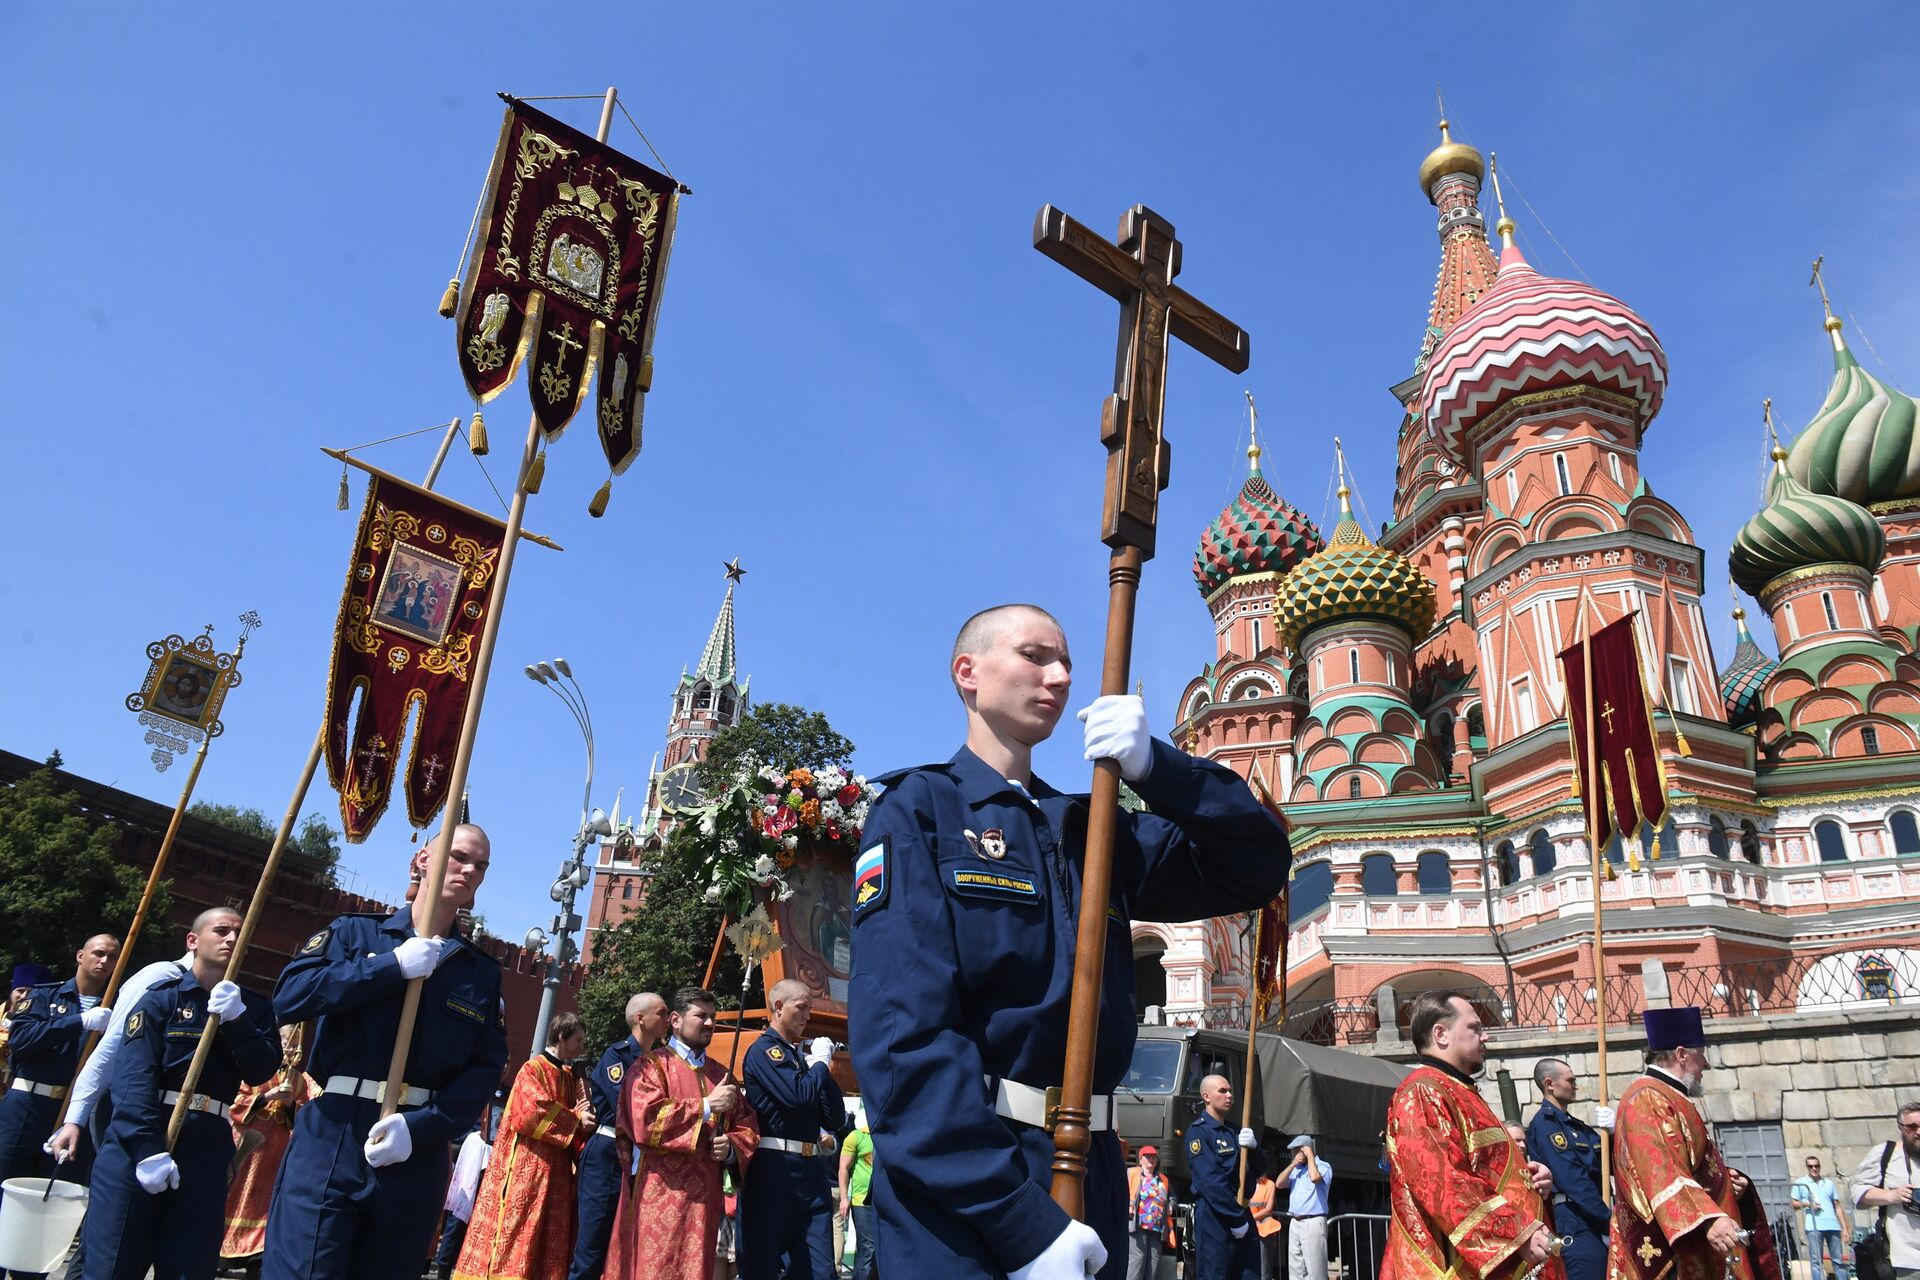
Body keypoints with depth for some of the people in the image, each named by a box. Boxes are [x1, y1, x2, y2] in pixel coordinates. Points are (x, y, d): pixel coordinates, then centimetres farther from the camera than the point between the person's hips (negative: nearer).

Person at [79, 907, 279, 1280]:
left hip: (208, 1147, 3)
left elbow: (261, 1071, 0)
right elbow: (133, 1075, -10)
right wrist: (148, 1148, -22)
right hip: (140, 1137, -3)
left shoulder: (254, 1008, 13)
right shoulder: (162, 997, 1)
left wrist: (235, 1019, -15)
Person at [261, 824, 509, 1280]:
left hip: (417, 1153, 2)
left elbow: (484, 1070, 2)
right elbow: (290, 995, -9)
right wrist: (393, 966, -13)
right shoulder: (355, 932, 8)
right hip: (330, 1141, -2)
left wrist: (420, 1127, -13)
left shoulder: (482, 971, 11)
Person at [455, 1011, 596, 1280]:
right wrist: (576, 1120, -11)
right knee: (517, 1229, -7)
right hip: (526, 1166, -7)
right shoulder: (533, 1069, -7)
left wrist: (584, 1116, -6)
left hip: (555, 1168, 8)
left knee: (547, 1236, 5)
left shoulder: (568, 1076, 16)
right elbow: (535, 1111, -18)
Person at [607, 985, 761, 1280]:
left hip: (704, 1195, 5)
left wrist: (731, 1147, -7)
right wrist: (706, 1106, -13)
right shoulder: (652, 1065, 0)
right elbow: (645, 1119, -16)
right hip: (659, 1195, -5)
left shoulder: (720, 1075, 17)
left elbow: (747, 1127, 16)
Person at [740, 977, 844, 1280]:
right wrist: (820, 1062, -4)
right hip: (773, 1171, -7)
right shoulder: (763, 1050, -4)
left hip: (810, 1172, 7)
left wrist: (822, 1070, 3)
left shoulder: (801, 1056, 19)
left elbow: (836, 1117, 15)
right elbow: (798, 1096, -21)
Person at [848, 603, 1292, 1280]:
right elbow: (904, 1027, -17)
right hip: (959, 1202, -6)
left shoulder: (1089, 830, 14)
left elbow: (1258, 866, 7)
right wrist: (1020, 1221, -24)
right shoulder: (918, 808, -5)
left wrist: (1153, 767, -10)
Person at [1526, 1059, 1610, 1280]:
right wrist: (1608, 1220, -19)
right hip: (1577, 1225, -9)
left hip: (1596, 1224, 9)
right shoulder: (1544, 1123, -9)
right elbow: (1574, 1181, -17)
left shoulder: (1575, 1124, 20)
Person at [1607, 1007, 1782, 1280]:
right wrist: (1708, 1219, -38)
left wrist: (1725, 1179, 12)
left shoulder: (1669, 1099, 20)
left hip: (1695, 1249, 11)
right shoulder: (1647, 1100, -14)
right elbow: (1659, 1171, -27)